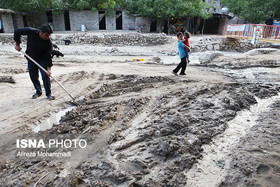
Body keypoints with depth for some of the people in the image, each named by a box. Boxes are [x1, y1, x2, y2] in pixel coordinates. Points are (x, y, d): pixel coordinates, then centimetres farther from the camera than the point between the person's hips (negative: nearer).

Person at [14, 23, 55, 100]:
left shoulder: (48, 43, -24)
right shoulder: (31, 32, -22)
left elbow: (48, 56, -22)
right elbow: (17, 31, -6)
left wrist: (49, 68, -29)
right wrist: (17, 44, -2)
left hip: (42, 59, -2)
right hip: (31, 59, 2)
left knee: (45, 75, -12)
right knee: (33, 77, 7)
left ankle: (48, 94, 1)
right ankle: (38, 92, 26)